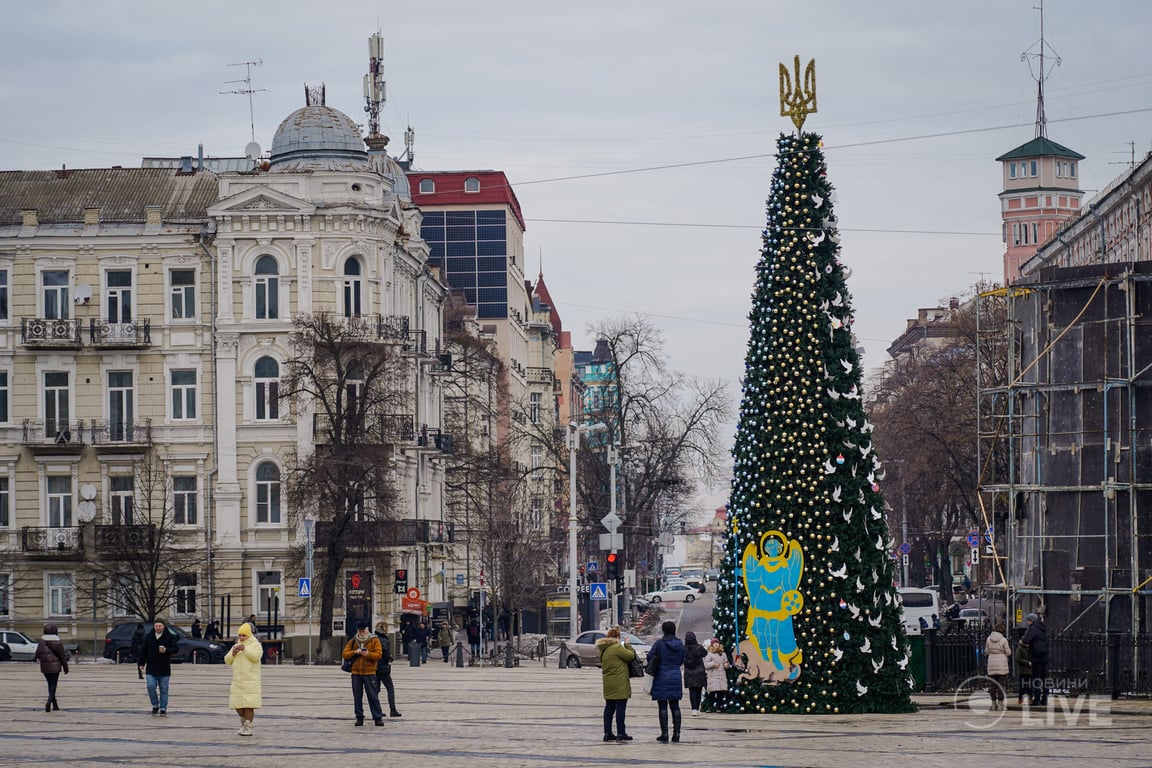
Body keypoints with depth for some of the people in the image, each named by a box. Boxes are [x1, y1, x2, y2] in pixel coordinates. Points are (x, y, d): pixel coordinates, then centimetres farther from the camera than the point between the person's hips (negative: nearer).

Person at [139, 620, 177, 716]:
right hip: (151, 668, 1)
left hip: (164, 669, -1)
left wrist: (166, 650, -22)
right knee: (151, 686, -9)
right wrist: (142, 663, 9)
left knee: (163, 689, 3)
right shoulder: (148, 637, 6)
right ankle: (155, 706, 8)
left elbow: (176, 649, -4)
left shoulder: (170, 637, 0)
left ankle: (163, 708, 8)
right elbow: (144, 651, 11)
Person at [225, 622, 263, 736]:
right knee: (237, 705, 3)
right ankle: (243, 722, 26)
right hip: (237, 681, 5)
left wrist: (245, 649, -24)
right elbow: (227, 661, 13)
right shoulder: (236, 646, 18)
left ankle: (248, 728, -4)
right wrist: (233, 654, -5)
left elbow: (256, 656, -17)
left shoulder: (256, 645, 2)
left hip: (251, 681, -5)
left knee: (248, 705, -10)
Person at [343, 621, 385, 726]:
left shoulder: (374, 640, 2)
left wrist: (368, 654, -23)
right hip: (356, 673, 3)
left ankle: (378, 718, -1)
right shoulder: (353, 641, 11)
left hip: (369, 673, -3)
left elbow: (379, 654, -7)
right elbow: (345, 654, 4)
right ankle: (359, 718, 14)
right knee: (357, 696, 6)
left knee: (373, 695, -5)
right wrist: (354, 652, -13)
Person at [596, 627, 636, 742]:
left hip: (608, 683, 8)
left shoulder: (603, 650, 12)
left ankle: (607, 733, 12)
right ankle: (620, 733, -4)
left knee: (609, 707, 11)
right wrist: (627, 645, 4)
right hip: (619, 684, -8)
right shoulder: (617, 648, -14)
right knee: (620, 707, -4)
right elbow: (631, 656, -11)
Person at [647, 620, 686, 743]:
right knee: (675, 706, 9)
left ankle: (664, 733, -1)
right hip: (676, 677, 4)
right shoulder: (680, 644, 3)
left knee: (663, 707, 0)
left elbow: (650, 658, -5)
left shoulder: (659, 644, -12)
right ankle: (676, 733, 8)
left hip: (662, 677, -4)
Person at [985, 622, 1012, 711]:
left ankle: (994, 704, 10)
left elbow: (987, 651, 7)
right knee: (1001, 684, 2)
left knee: (993, 685, 9)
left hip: (991, 664, 3)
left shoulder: (989, 639, 0)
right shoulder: (1003, 640, -10)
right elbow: (1008, 652, -4)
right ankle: (1000, 704, 0)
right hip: (1002, 665, -3)